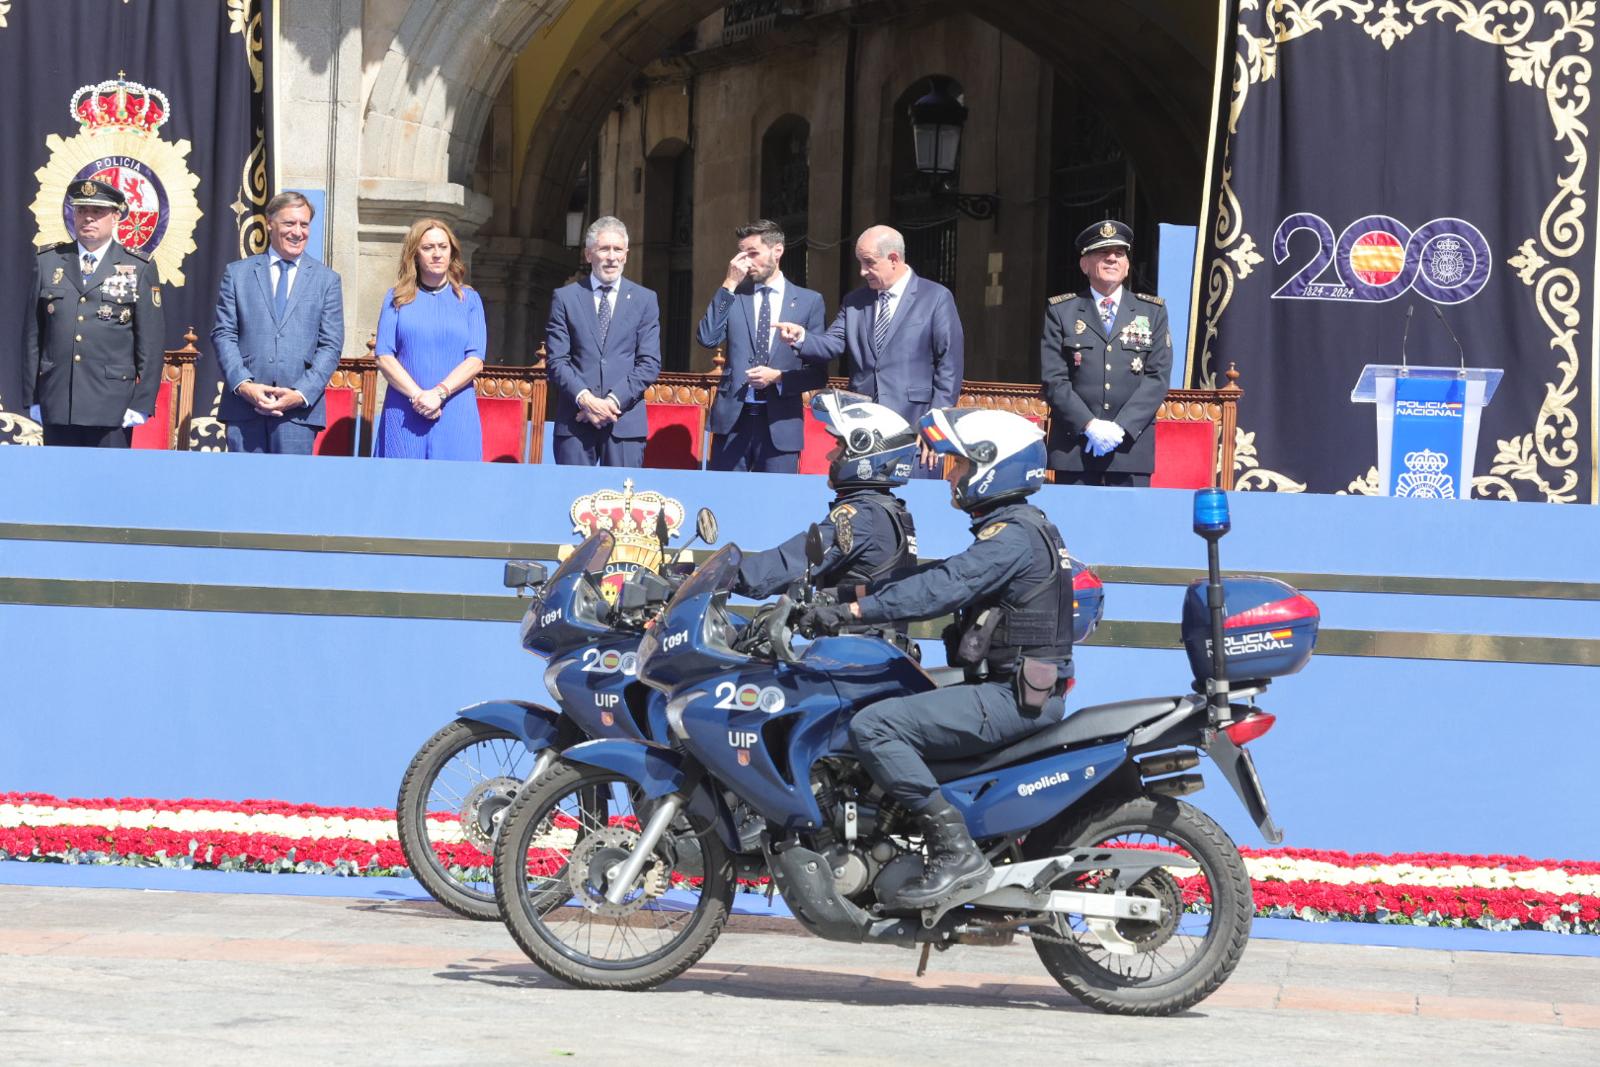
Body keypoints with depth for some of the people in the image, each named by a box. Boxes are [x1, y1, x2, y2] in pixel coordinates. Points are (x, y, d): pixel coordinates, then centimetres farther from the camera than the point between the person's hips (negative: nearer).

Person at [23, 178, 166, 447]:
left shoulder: (139, 270, 5)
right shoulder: (47, 262, 11)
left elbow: (152, 342, 2)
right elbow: (32, 334, 10)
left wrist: (142, 403, -4)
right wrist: (32, 397, 6)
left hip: (113, 407, -2)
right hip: (57, 405, 2)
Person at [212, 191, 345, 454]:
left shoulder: (327, 280, 11)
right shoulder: (237, 274, 12)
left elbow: (330, 346, 6)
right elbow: (223, 334, 7)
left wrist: (301, 394, -8)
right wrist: (243, 384, -9)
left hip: (299, 408, -1)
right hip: (244, 404, 1)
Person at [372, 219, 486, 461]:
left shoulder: (469, 300, 12)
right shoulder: (397, 298, 11)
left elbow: (475, 360, 2)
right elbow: (384, 357, 2)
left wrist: (439, 392, -13)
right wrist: (416, 395, -13)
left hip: (456, 415, 0)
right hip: (403, 414, 0)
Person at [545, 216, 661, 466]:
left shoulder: (645, 300, 10)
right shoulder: (565, 298, 8)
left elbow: (650, 363, 3)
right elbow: (557, 361, 3)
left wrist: (613, 401, -9)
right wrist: (585, 399, -13)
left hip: (625, 422, 0)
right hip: (575, 421, 0)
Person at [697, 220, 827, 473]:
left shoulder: (808, 301, 6)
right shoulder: (733, 296, 10)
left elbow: (818, 373, 6)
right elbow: (707, 339, -6)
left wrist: (779, 377, -11)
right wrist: (729, 286, -6)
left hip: (780, 423, -1)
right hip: (732, 418, 1)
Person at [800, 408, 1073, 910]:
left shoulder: (1013, 537, -15)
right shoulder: (1021, 529, 18)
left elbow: (943, 587, -27)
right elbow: (943, 576, 21)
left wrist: (853, 610, -31)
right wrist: (864, 590, 14)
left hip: (1012, 697, -11)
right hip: (1018, 691, 11)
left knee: (875, 726, -21)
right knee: (894, 710, 23)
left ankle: (954, 849, -24)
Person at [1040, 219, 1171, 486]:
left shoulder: (1152, 312, 12)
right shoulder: (1060, 311, 8)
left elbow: (1157, 378, 3)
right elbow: (1054, 379, 0)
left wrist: (1121, 427, -10)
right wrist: (1089, 425, -13)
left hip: (1132, 446, 1)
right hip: (1074, 451, -1)